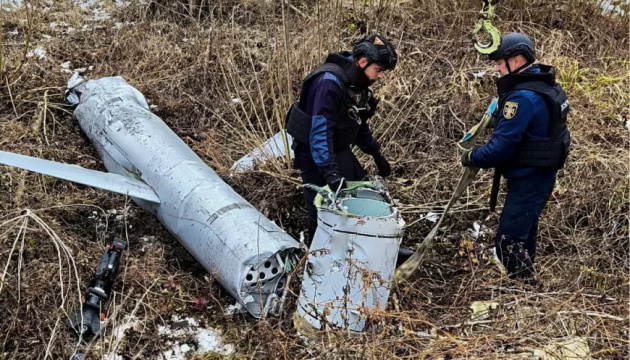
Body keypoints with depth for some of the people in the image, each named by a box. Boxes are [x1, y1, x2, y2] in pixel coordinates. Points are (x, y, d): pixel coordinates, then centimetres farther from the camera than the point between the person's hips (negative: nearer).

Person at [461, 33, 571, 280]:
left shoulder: (522, 97, -24)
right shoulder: (545, 86, 8)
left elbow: (501, 147, -25)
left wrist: (471, 157, -9)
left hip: (527, 181, -10)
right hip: (540, 175, 10)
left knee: (508, 241, -6)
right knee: (523, 235, 21)